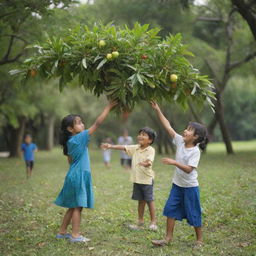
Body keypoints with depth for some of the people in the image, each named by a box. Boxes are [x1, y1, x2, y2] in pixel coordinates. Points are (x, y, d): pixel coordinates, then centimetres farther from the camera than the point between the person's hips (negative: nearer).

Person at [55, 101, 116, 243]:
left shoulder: (70, 141, 10)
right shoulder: (80, 138, -15)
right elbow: (97, 123, -17)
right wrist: (109, 106, -14)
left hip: (74, 175, 9)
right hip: (79, 176, -9)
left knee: (72, 206, 15)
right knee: (78, 206, -2)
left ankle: (62, 232, 22)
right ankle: (75, 235, 3)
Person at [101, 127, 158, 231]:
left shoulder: (150, 150, -12)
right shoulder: (135, 148, 7)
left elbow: (149, 161, -28)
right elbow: (123, 147, 6)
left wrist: (146, 163, -51)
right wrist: (110, 146, -2)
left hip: (147, 179, -6)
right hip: (137, 179, 6)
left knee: (149, 200, 1)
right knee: (141, 201, 15)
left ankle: (153, 222, 11)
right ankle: (140, 221, 24)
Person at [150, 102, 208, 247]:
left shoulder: (195, 151, -18)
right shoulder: (180, 142, -2)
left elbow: (189, 169, -25)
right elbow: (168, 127, -5)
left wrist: (174, 162, -34)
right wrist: (158, 110, -9)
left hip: (190, 187, -6)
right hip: (177, 184, 6)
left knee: (194, 214, 5)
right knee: (170, 209, 5)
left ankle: (200, 239, 21)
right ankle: (168, 238, 14)